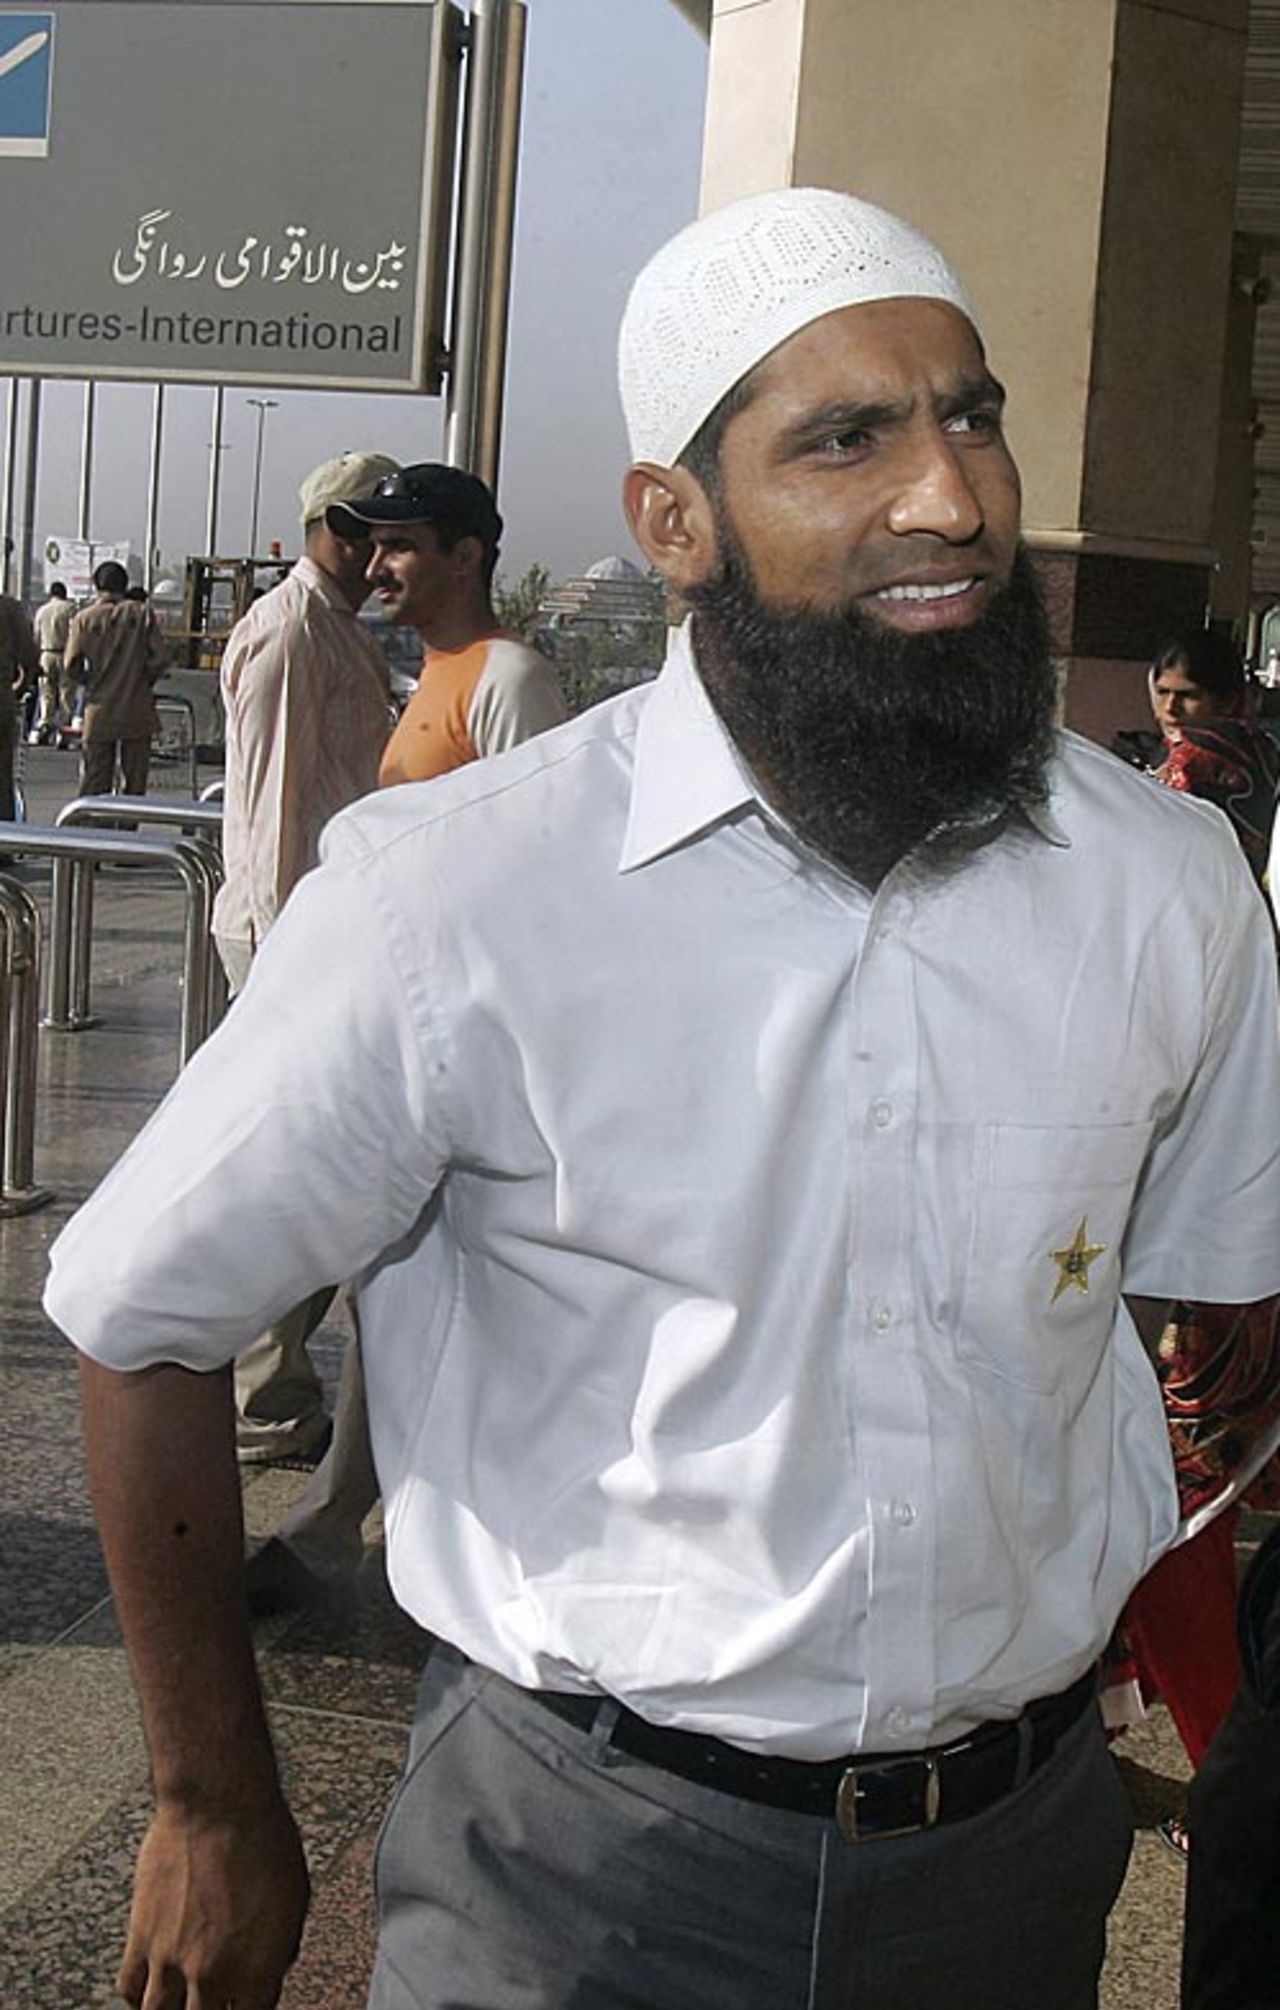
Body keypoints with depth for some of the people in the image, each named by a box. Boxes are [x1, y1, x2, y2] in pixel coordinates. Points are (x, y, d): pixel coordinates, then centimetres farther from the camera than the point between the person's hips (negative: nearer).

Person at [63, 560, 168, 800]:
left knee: (94, 783, 4)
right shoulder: (142, 614, -1)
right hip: (137, 713, 0)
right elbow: (160, 657, -7)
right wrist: (144, 681, 10)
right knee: (134, 782, 6)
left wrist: (90, 682, 13)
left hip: (99, 711, 0)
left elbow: (71, 665, -6)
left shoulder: (84, 618, -2)